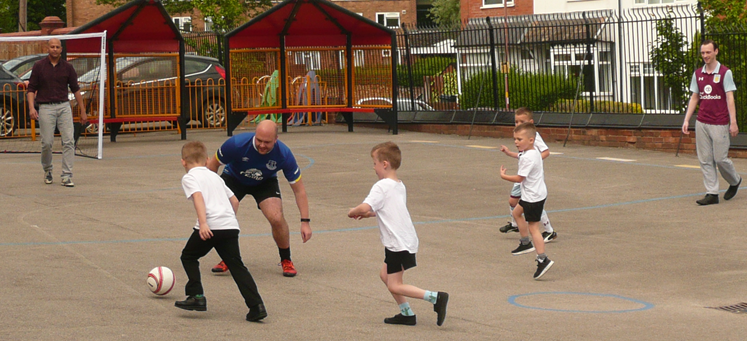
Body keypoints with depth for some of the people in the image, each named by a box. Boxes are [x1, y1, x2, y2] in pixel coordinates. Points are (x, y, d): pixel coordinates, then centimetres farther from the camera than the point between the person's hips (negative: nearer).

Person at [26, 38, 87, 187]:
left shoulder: (67, 67, 7)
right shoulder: (38, 66, 2)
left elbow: (75, 89, 12)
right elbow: (31, 89, 2)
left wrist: (82, 110, 11)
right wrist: (31, 108, -12)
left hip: (64, 106, 2)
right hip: (46, 107, -2)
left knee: (69, 141, -8)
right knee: (47, 142, -2)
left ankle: (67, 176, -6)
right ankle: (47, 170, 24)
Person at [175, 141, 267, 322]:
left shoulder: (189, 178, 6)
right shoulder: (215, 176, 26)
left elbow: (198, 197, -13)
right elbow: (235, 201, 26)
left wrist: (203, 223, -22)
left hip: (210, 226, -5)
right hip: (231, 225, 5)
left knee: (188, 256, 17)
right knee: (237, 266, 5)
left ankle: (197, 296, 10)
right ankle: (256, 305, -7)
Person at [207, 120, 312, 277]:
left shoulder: (284, 155, -32)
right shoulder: (236, 144, -36)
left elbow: (299, 189, -21)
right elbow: (212, 164, -16)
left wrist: (305, 221, -25)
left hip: (265, 183, 0)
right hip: (233, 178, 0)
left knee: (276, 218, -23)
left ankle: (286, 261, 4)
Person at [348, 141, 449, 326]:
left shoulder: (382, 186, -15)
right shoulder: (399, 186, 14)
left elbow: (364, 207, -26)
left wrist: (353, 212, -6)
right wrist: (371, 213, 19)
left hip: (398, 243, -9)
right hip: (407, 240, 9)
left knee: (394, 286, -3)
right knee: (385, 274, 19)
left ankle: (435, 297, -13)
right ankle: (406, 314, 19)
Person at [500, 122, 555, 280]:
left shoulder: (528, 157, -24)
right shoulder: (535, 152, 6)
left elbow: (519, 178, -22)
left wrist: (503, 176, -8)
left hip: (533, 197, -11)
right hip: (532, 194, 11)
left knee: (533, 228, -8)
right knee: (517, 212, 27)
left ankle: (543, 259, -10)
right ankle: (525, 243, 35)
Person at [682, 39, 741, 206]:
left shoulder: (725, 73, -5)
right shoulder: (697, 74, 9)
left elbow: (730, 98, -7)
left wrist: (733, 122, -13)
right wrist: (686, 120, 8)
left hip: (719, 124, -5)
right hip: (701, 123, 5)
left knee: (720, 158, -2)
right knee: (705, 160, 2)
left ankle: (735, 181, 26)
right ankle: (711, 194, 6)